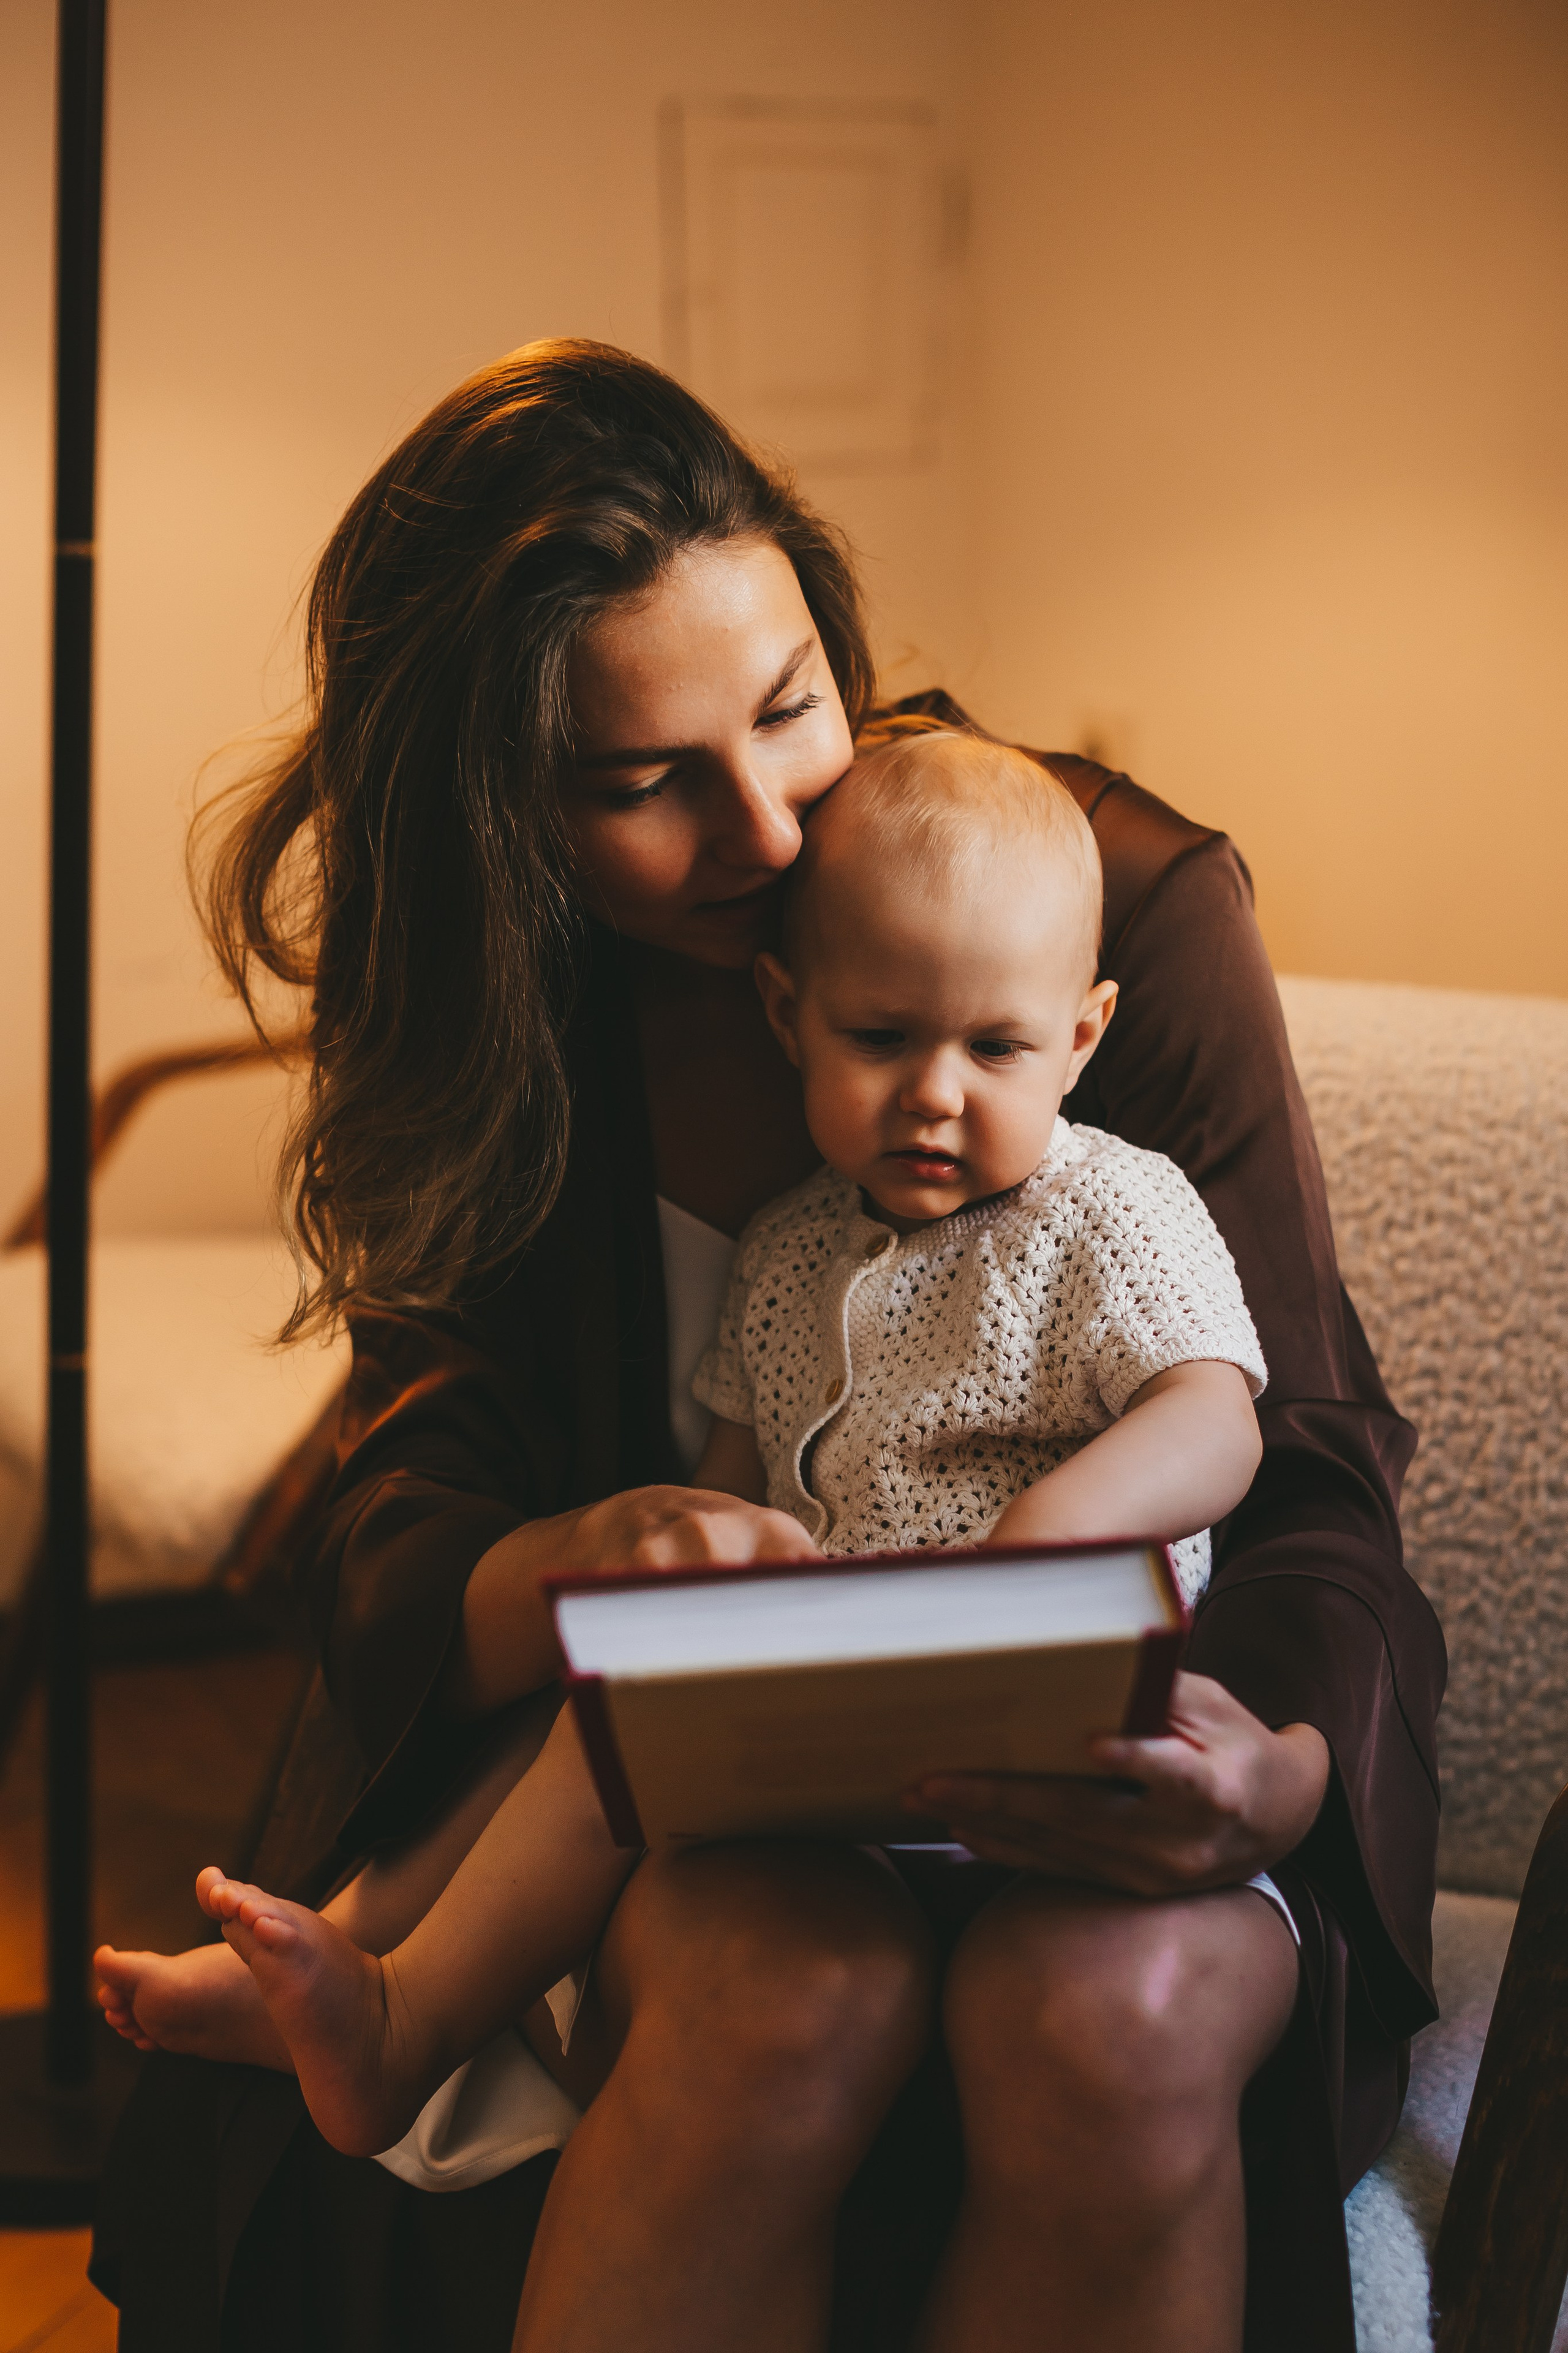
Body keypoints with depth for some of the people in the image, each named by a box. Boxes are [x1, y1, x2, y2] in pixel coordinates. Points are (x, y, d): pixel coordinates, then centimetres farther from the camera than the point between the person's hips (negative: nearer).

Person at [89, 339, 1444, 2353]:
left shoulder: (1133, 899, -8)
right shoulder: (481, 1039, -2)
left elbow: (1300, 1460, -7)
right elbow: (391, 1559, -6)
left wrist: (1281, 1770, -30)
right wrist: (562, 1576, -32)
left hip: (1096, 1747, 0)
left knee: (1115, 2013, -35)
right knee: (794, 1992, -34)